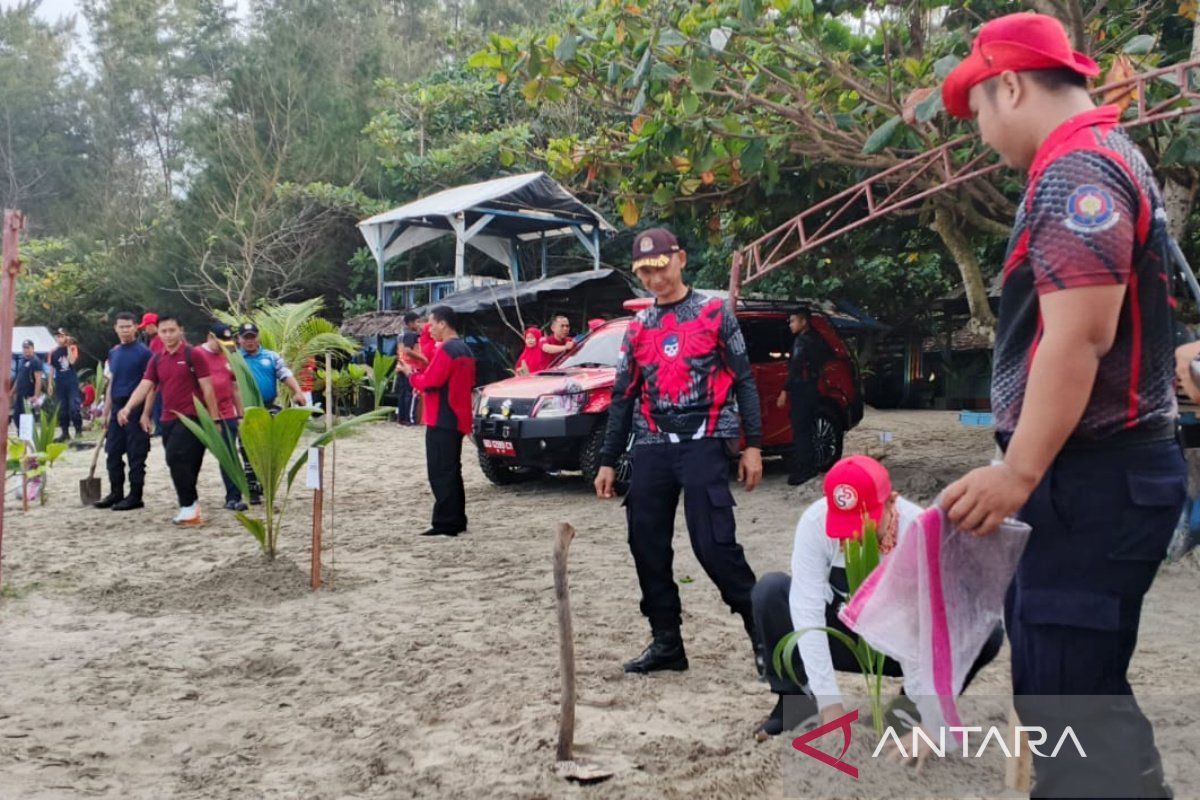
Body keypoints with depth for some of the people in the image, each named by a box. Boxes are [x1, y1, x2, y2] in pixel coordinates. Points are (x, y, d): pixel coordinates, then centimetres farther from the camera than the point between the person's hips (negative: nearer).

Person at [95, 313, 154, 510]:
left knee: (136, 456, -1)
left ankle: (135, 496, 6)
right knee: (113, 454, 10)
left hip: (136, 409, -7)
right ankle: (116, 493, 21)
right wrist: (106, 413, 14)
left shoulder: (144, 352, -7)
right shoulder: (113, 353, 12)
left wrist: (146, 414, -17)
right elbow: (111, 383, 17)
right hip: (117, 409, 7)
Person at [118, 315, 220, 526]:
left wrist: (214, 418, -7)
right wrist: (128, 407, -16)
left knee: (176, 458, -18)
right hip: (168, 420, 6)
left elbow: (207, 388, -5)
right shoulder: (156, 360, 11)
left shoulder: (193, 355, -5)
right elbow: (145, 386, 2)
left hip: (191, 417, -6)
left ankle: (189, 505, -8)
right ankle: (191, 509, 15)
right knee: (184, 464, 8)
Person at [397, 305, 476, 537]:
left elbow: (429, 383, -19)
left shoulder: (446, 350, -14)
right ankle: (457, 520, 19)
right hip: (458, 419, 10)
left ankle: (445, 524, -8)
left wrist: (410, 373, 0)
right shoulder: (465, 350, 15)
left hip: (441, 420, -10)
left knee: (440, 472, -8)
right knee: (452, 471, 15)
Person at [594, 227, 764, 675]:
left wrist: (752, 446, -6)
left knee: (714, 544, -14)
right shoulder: (638, 328, 14)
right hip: (652, 449, 5)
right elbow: (623, 398, 16)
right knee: (647, 547, 3)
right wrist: (608, 462, 13)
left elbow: (743, 381, 1)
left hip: (705, 443, -5)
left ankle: (764, 632, 1)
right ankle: (666, 643, 16)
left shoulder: (714, 313, 3)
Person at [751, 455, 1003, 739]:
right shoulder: (814, 523, -27)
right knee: (771, 591, -26)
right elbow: (807, 610, -30)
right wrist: (830, 703, -35)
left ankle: (913, 707, -6)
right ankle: (797, 702, -9)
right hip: (841, 639, 0)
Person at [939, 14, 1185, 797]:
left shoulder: (1077, 170, -14)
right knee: (1064, 677, 19)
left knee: (1068, 694, -5)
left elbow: (1080, 336, -24)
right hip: (1100, 469, 11)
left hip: (1094, 477, -11)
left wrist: (1018, 471, -22)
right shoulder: (1104, 161, 18)